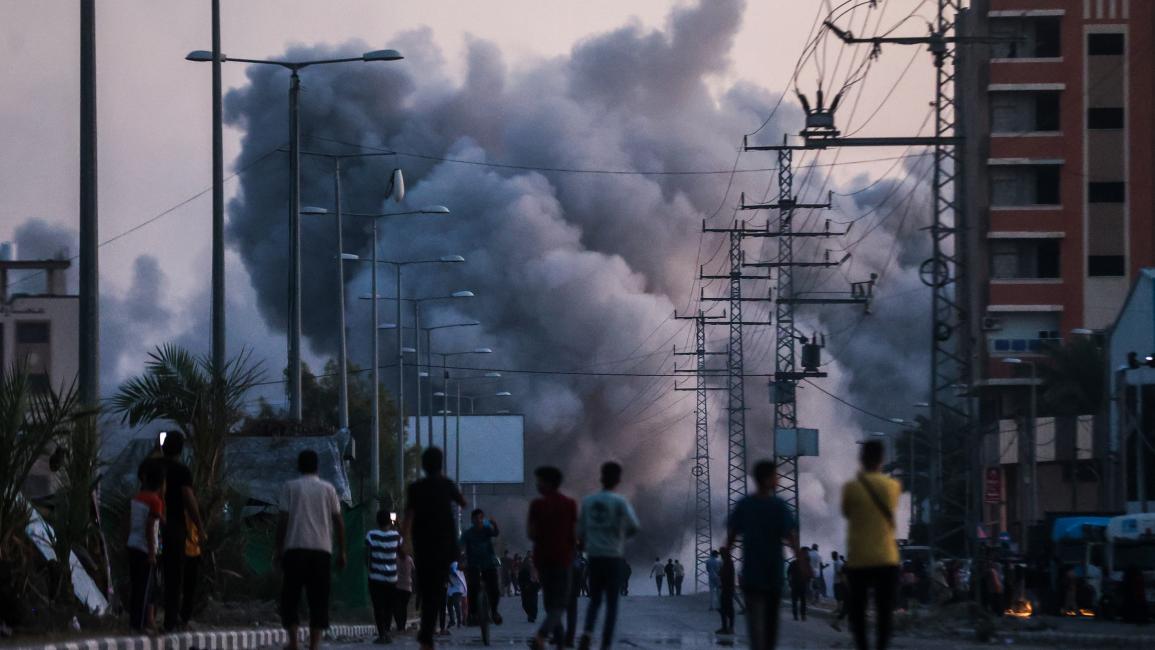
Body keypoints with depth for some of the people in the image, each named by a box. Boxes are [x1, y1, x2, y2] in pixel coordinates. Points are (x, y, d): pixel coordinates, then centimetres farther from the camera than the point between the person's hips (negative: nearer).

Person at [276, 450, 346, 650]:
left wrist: (279, 549, 3)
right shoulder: (328, 489, 10)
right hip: (322, 550, 1)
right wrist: (342, 551, 13)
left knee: (290, 596, 5)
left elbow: (283, 520, -2)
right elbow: (338, 521, 7)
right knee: (318, 599, 3)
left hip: (295, 549, -1)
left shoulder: (290, 487, 5)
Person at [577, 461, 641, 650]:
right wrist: (624, 534, 5)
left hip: (594, 556, 3)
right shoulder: (620, 502, -8)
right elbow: (634, 526, -17)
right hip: (613, 556, -3)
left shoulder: (587, 501, 5)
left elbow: (580, 532, 9)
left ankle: (587, 632, -14)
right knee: (611, 603, 6)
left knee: (595, 600, 13)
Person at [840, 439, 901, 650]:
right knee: (884, 610, 4)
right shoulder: (893, 486, 1)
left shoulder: (852, 487, -7)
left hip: (858, 560, -2)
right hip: (886, 559, 2)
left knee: (858, 610, 7)